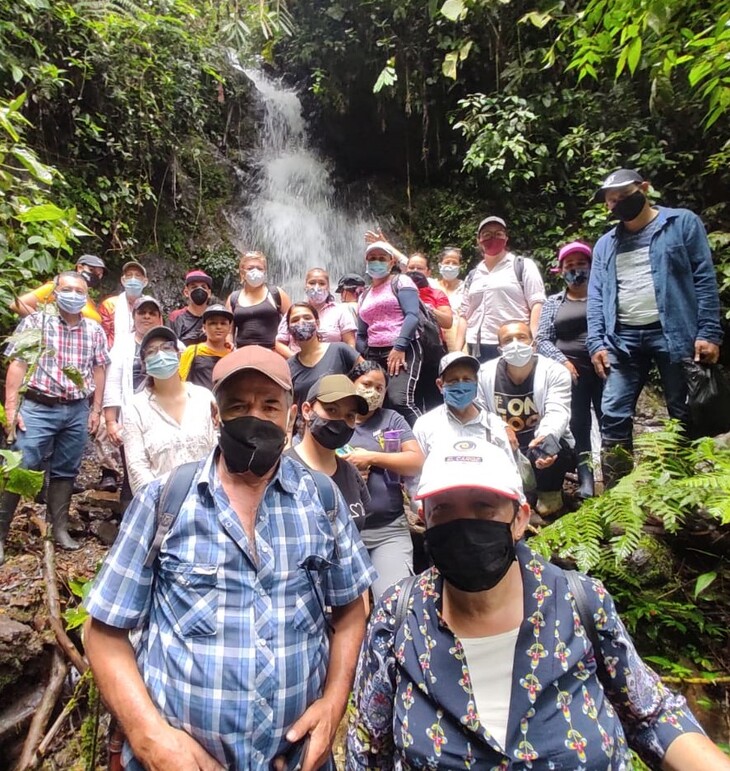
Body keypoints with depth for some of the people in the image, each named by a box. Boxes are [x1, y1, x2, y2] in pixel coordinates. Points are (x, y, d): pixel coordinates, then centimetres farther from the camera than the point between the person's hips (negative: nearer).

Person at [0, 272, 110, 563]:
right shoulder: (35, 321, -1)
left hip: (78, 411, 3)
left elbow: (98, 370, 11)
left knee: (65, 471, 11)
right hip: (38, 408, -3)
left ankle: (59, 528, 23)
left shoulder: (94, 330, 8)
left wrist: (95, 410, 7)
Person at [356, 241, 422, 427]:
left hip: (403, 351, -6)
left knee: (400, 401, -25)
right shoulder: (364, 296, 24)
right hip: (374, 355, 6)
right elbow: (361, 334, 24)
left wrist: (399, 347, -20)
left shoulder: (400, 282, 7)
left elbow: (412, 315, -9)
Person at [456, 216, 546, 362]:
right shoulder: (472, 276, 20)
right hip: (478, 350, 4)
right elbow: (464, 314, 18)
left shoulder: (523, 266, 7)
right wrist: (457, 351, 8)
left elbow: (537, 305, -2)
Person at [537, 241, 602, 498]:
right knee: (577, 424, -3)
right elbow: (542, 339, 8)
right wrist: (563, 362, -7)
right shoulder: (553, 302, 16)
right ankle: (586, 481, 1)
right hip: (571, 369, 1)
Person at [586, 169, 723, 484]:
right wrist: (596, 342, -3)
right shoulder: (604, 244, 16)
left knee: (684, 415, 5)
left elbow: (704, 278, -1)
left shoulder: (683, 223, 6)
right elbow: (596, 296, 10)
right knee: (614, 416, -3)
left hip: (674, 333, -2)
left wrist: (709, 332, -10)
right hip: (622, 338, 3)